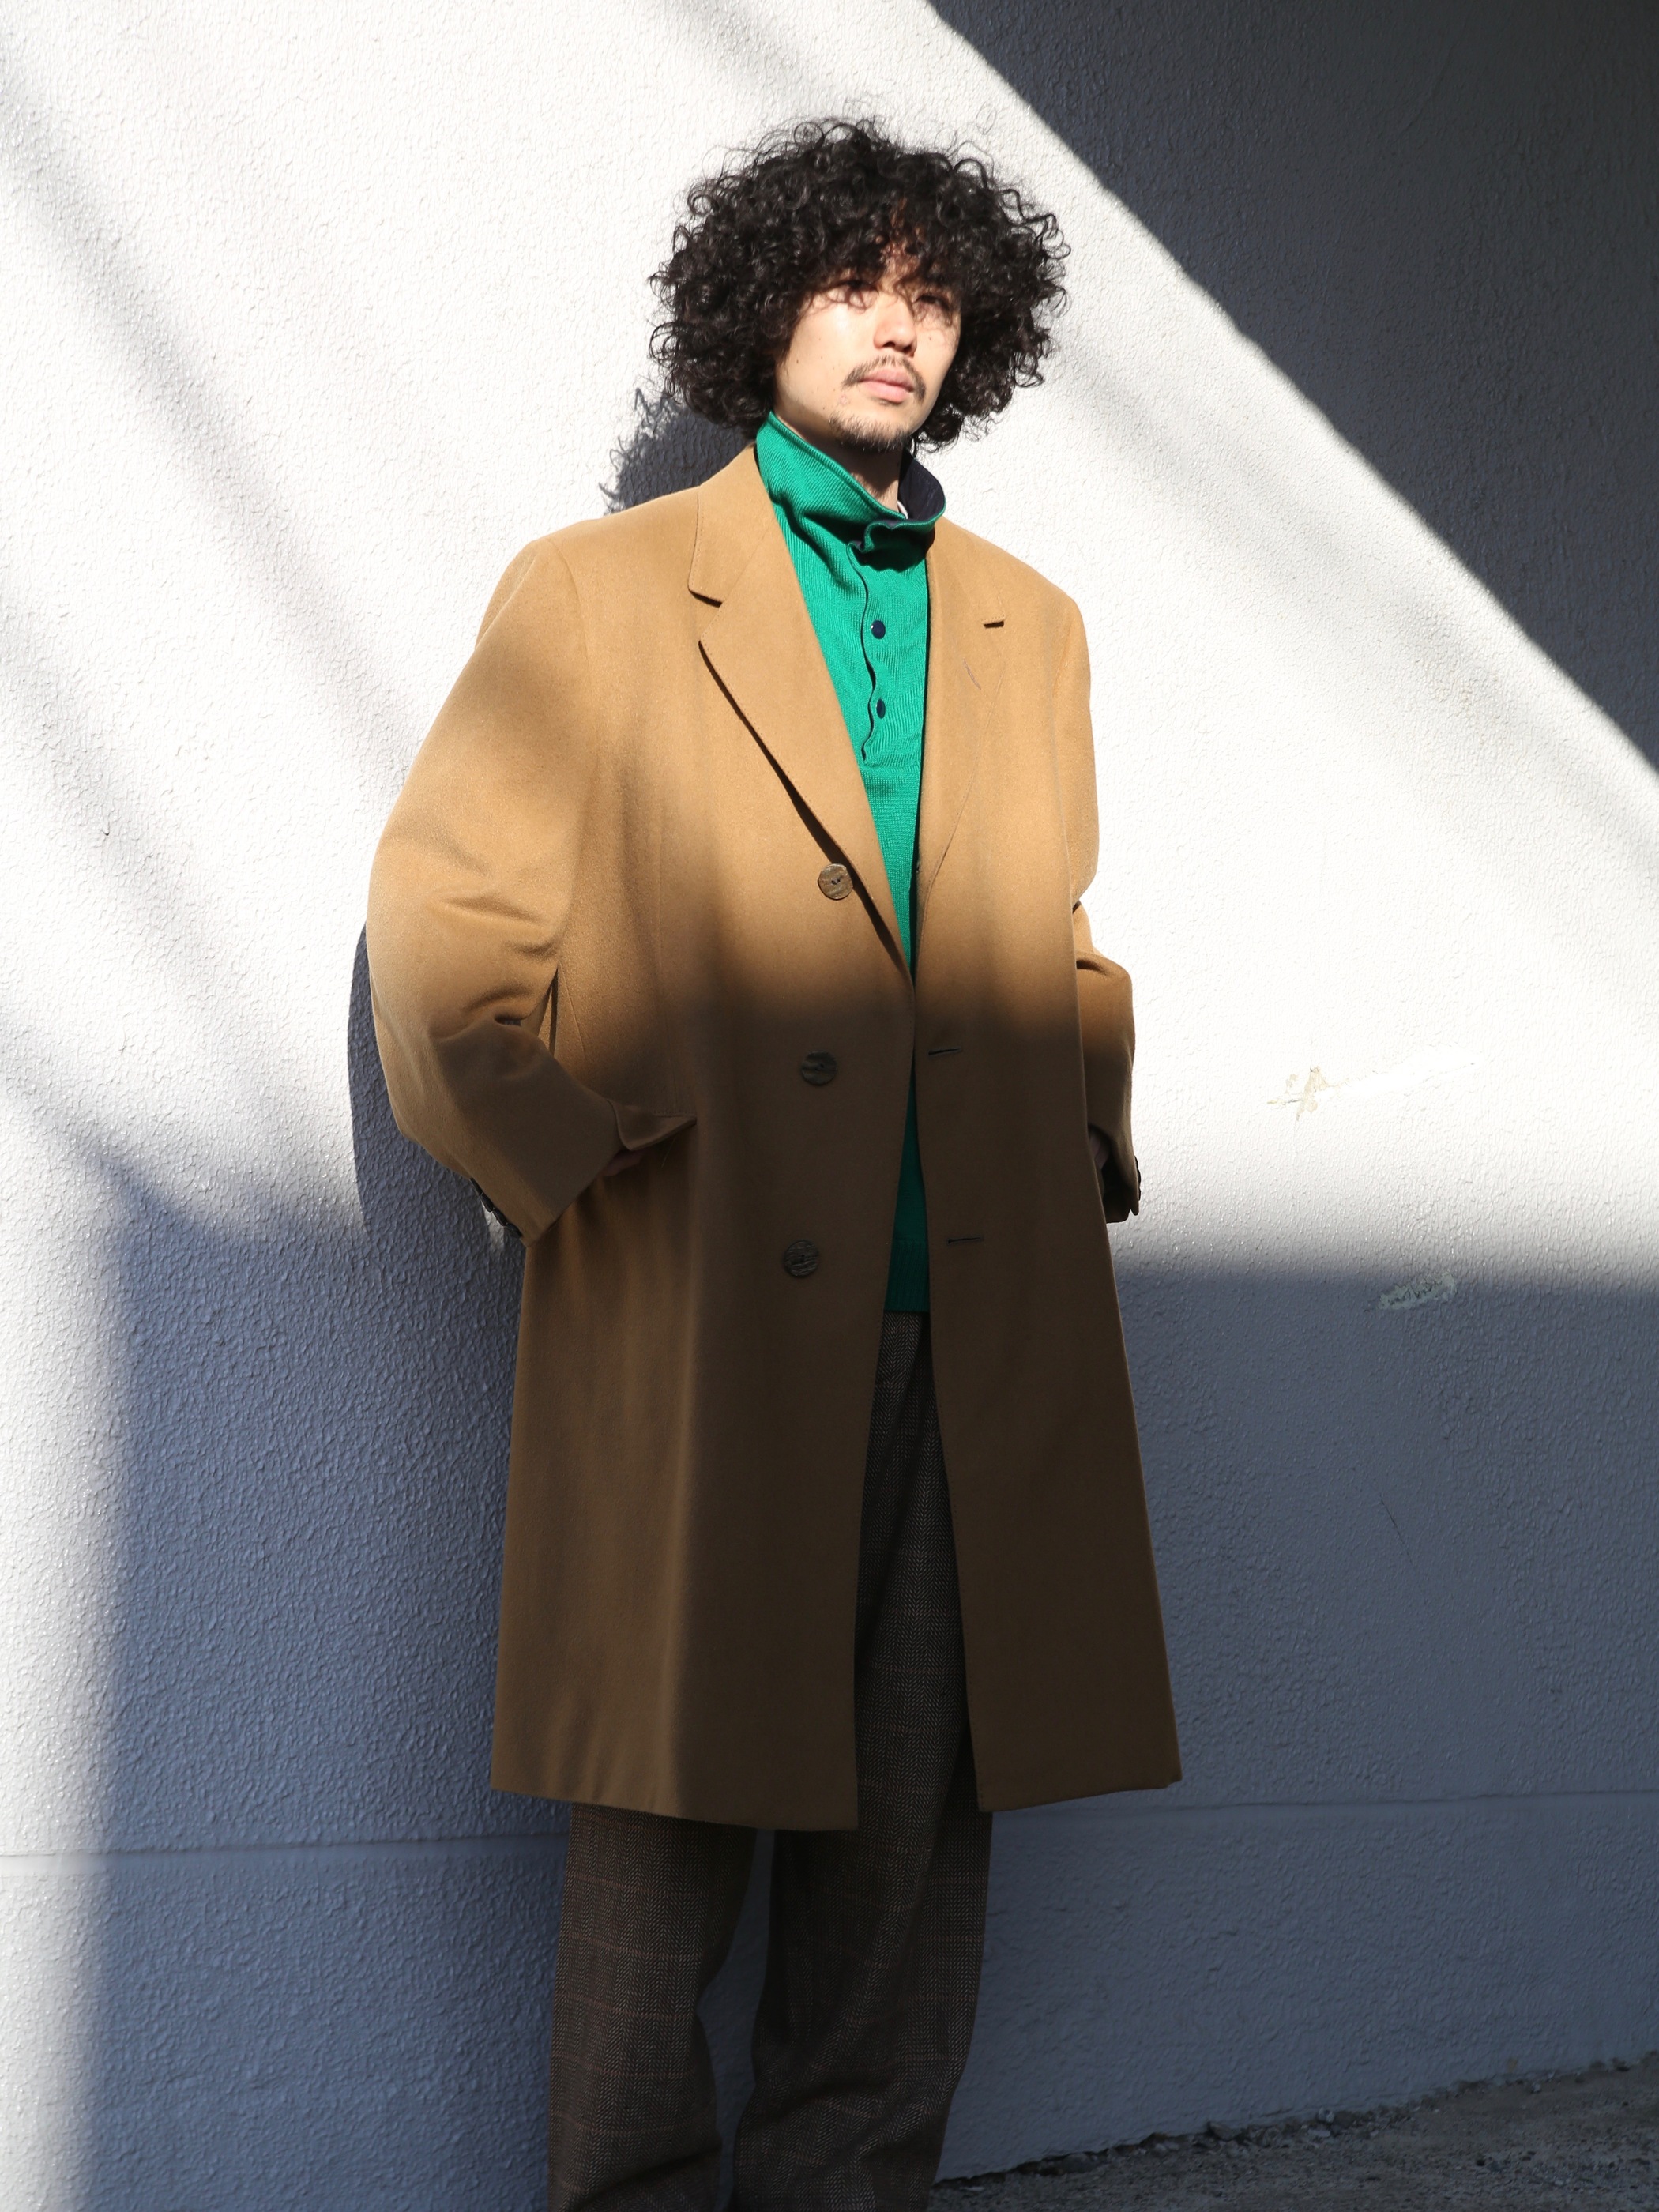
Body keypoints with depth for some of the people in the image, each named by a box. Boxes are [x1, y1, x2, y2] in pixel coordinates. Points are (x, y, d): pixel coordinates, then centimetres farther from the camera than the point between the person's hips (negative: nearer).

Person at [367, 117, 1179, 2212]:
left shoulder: (1033, 627, 19)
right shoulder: (596, 592, 5)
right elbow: (444, 920, 1)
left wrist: (1090, 1136, 13)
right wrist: (590, 1166, -6)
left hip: (979, 1324, 4)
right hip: (699, 1313, -4)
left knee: (919, 1799, 6)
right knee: (678, 1795, 2)